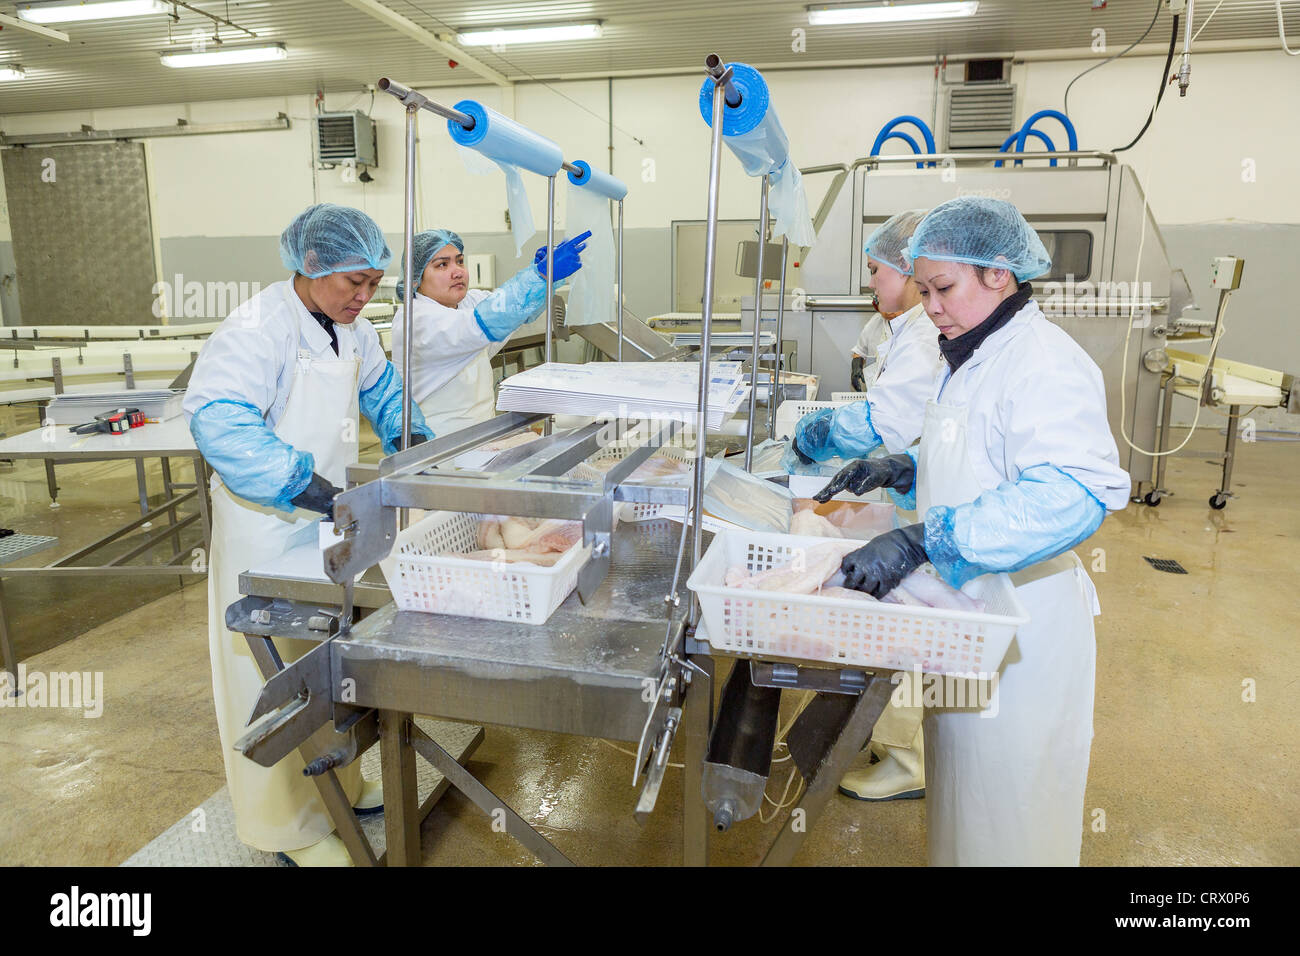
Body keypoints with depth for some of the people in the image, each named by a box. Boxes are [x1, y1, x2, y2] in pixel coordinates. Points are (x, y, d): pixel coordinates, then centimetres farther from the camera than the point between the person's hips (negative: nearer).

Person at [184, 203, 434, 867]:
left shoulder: (351, 331, 7)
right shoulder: (257, 329, -20)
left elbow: (379, 386, 23)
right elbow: (218, 420, -30)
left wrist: (412, 437, 5)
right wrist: (307, 484, -37)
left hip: (327, 521, 8)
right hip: (267, 531, -8)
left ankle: (334, 786, 39)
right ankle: (290, 826, 20)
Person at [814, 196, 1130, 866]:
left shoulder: (1046, 364, -21)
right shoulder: (968, 359, 11)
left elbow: (1076, 492, -36)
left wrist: (923, 542, -42)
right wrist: (902, 470, 4)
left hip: (1019, 630, -9)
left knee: (1006, 809, 8)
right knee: (961, 783, 24)